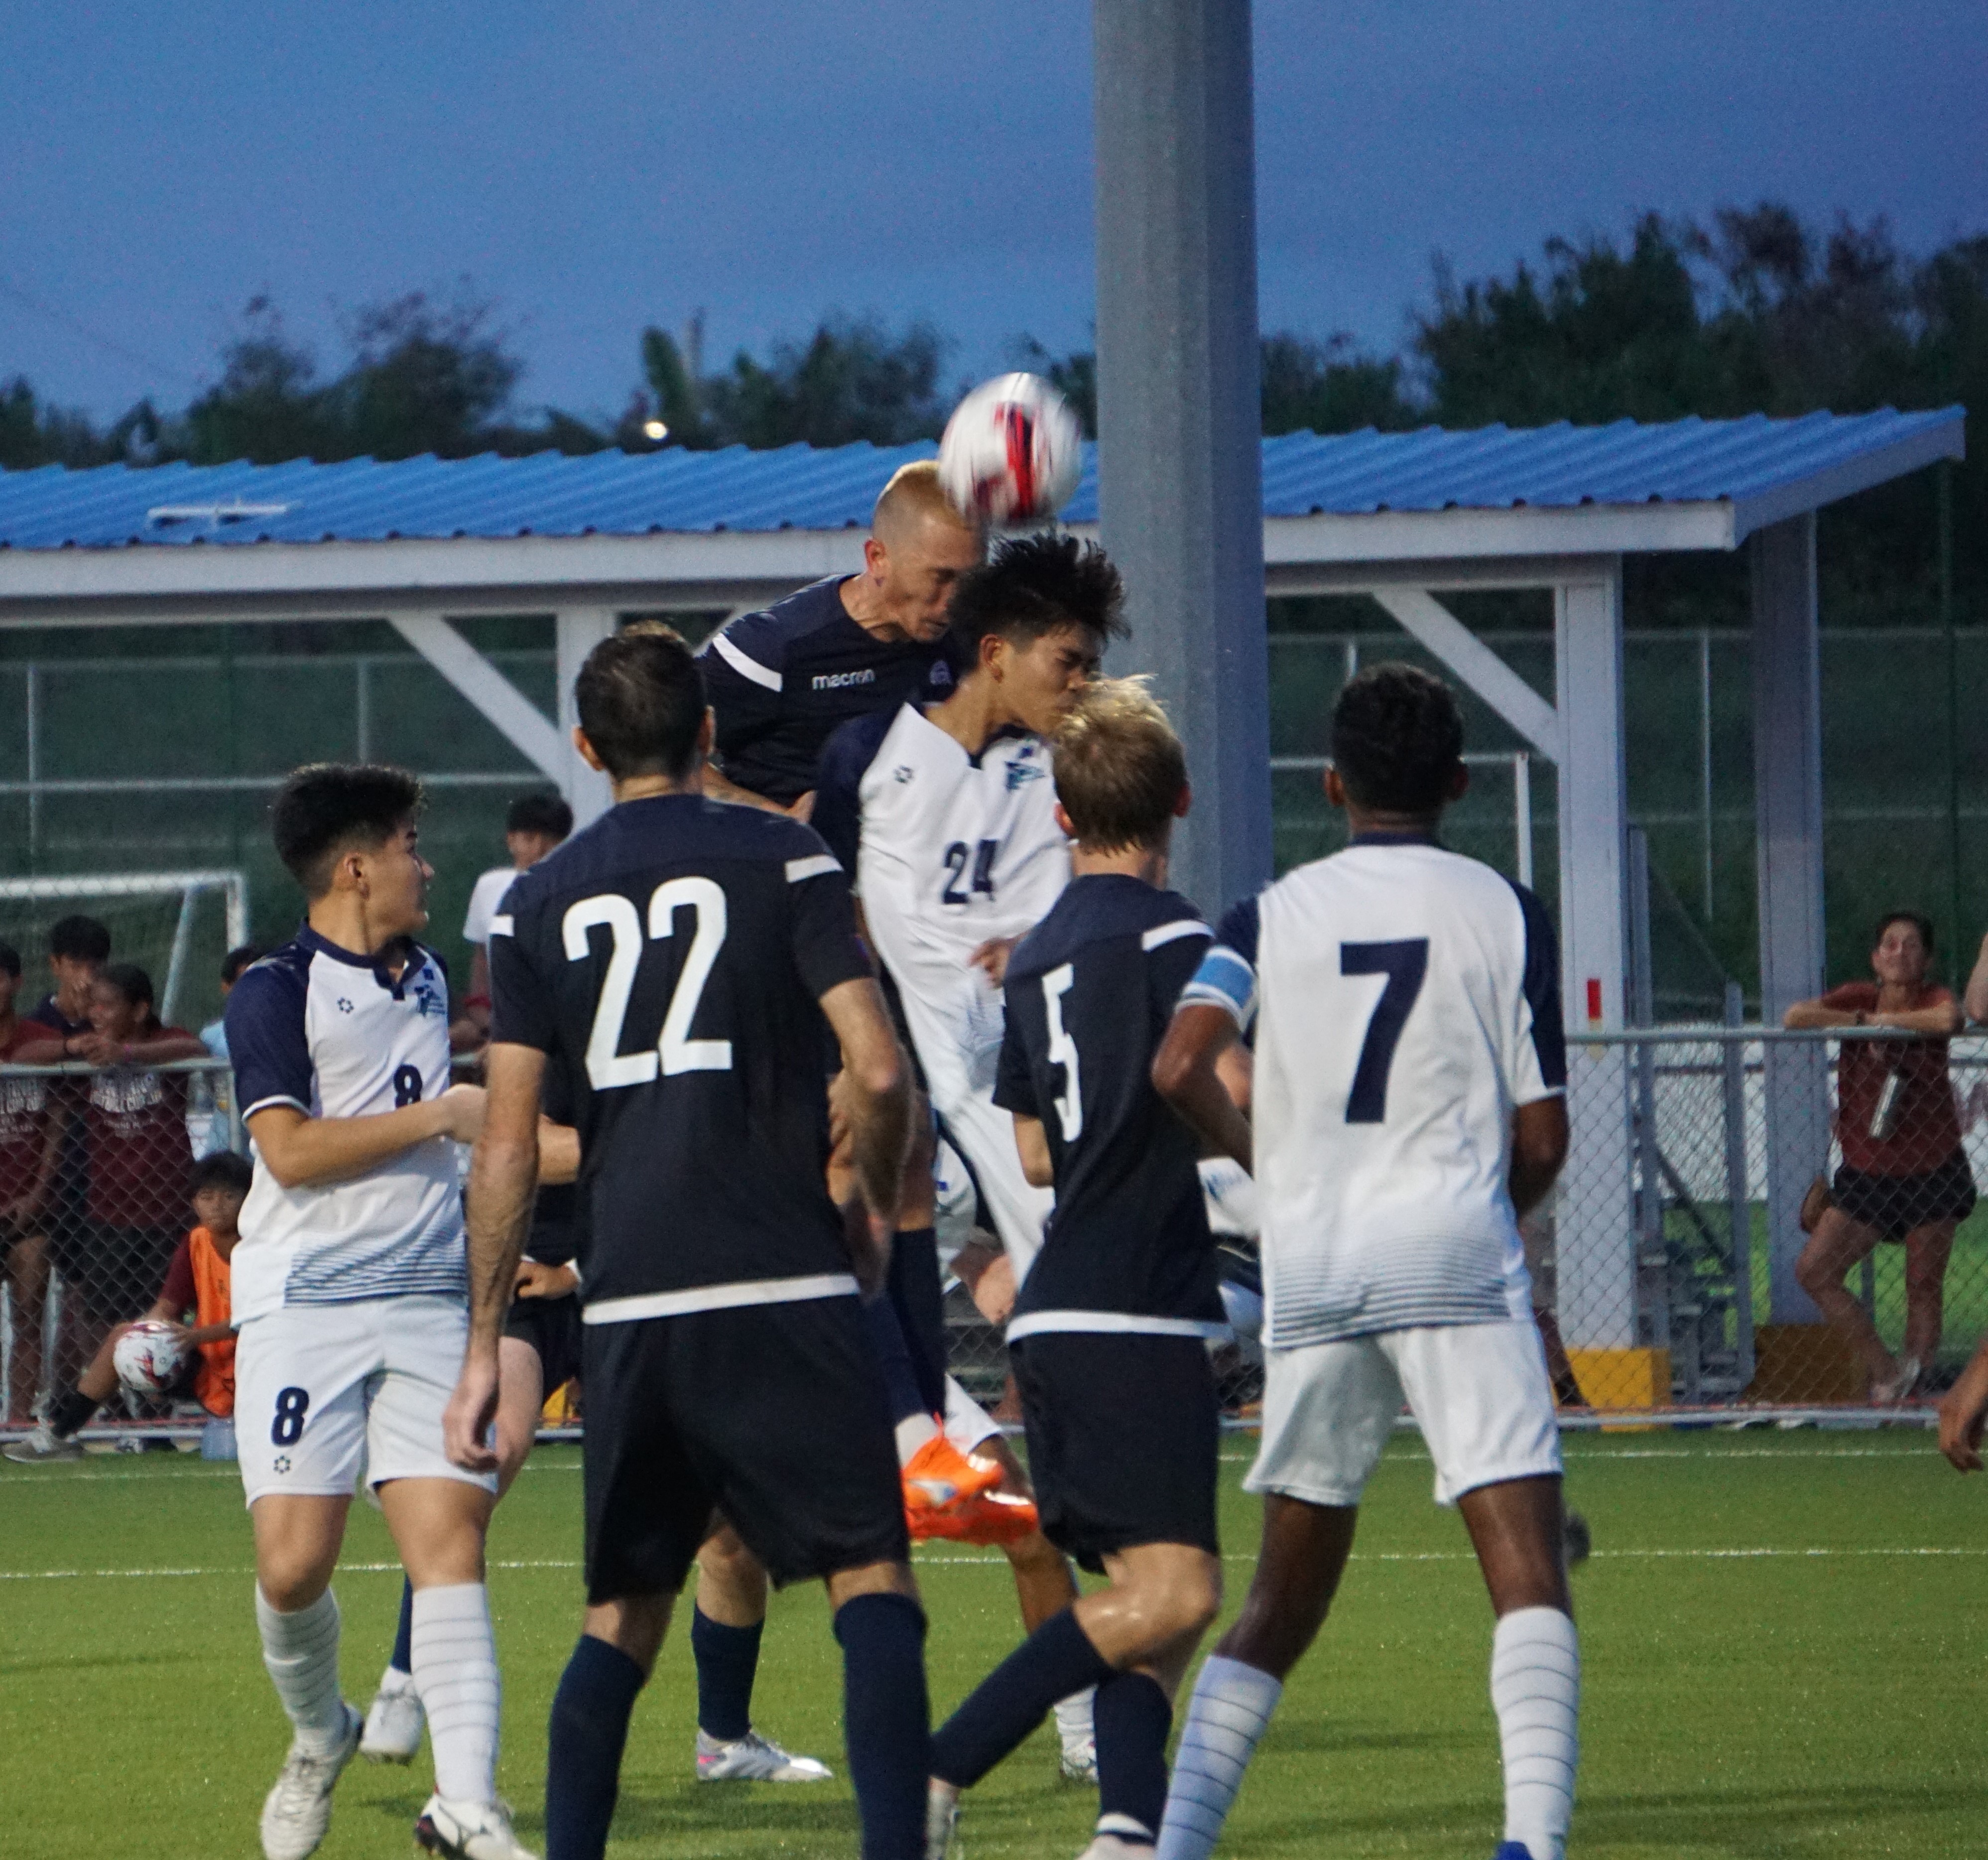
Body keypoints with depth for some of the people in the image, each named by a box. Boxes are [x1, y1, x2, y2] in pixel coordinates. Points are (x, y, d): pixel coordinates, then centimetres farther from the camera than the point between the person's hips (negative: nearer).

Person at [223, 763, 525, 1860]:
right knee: (293, 1562, -11)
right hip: (304, 1305, -5)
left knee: (449, 1541, -10)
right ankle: (317, 1739, 19)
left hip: (426, 1304, 5)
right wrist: (439, 1117, -13)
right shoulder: (275, 992, -6)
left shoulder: (426, 977, 17)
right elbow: (290, 1150, -16)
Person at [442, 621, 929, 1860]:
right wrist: (877, 1209, 12)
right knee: (873, 1577, -3)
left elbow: (508, 1146, 8)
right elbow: (879, 1072, -7)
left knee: (627, 1611, 14)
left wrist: (486, 1350, 11)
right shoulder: (782, 862, 0)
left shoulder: (541, 903, 10)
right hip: (781, 1286, -4)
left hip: (626, 1306, 4)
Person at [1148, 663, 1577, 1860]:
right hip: (1456, 1260, -3)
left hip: (1312, 1271, 3)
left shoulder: (1274, 915, 8)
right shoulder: (1503, 912, 4)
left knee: (1289, 1592, 15)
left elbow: (1180, 1069, -8)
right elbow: (1542, 1140, 2)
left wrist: (1271, 1165, 11)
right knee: (1527, 1567, -9)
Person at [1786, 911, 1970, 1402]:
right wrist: (1862, 1020, -17)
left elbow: (1950, 1019, -32)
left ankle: (1913, 1379, 10)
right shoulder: (1857, 998, -1)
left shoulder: (1933, 999, -6)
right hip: (1866, 1174, 3)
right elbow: (1794, 1017, -16)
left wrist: (1883, 1020, -20)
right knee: (1815, 1271, -8)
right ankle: (1886, 1370, -1)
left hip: (1932, 1172, -3)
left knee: (1924, 1287, 1)